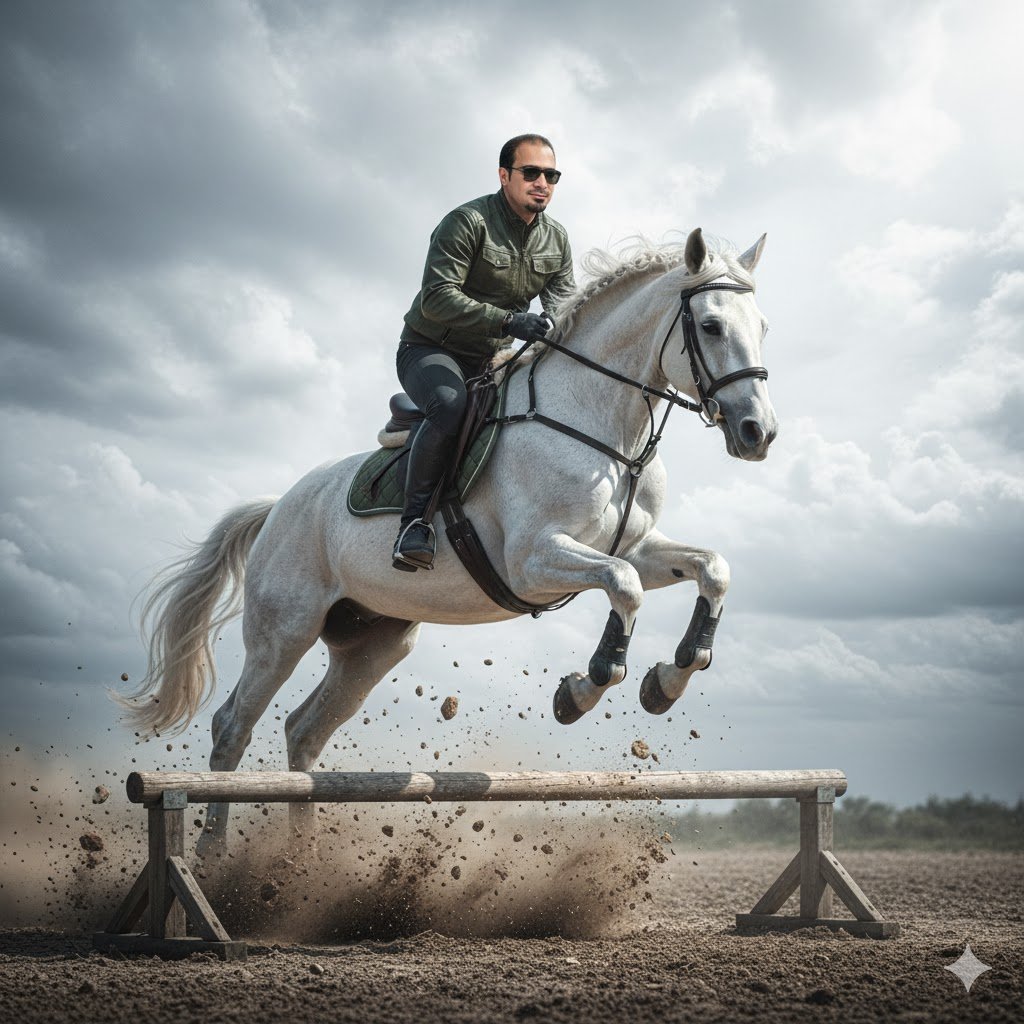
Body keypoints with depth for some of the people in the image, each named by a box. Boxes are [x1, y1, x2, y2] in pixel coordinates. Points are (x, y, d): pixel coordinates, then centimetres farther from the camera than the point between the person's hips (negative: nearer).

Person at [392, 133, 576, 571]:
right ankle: (414, 519, -28)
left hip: (494, 360, 7)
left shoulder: (556, 240, 6)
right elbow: (436, 297, -25)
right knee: (450, 404, -38)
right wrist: (507, 320, -36)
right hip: (430, 350, -7)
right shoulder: (468, 222, -16)